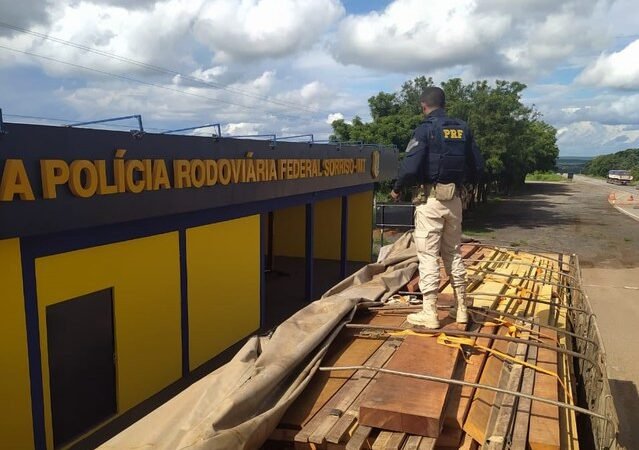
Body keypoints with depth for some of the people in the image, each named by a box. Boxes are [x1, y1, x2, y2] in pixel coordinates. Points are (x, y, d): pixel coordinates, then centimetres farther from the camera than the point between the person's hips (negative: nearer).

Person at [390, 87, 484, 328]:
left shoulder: (425, 129, -10)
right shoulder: (463, 129, 8)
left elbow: (411, 166, -19)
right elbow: (477, 167, 10)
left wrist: (397, 188, -2)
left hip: (430, 200, -6)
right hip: (454, 200, 6)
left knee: (428, 255, 0)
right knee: (453, 254, 16)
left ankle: (429, 313, 3)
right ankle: (461, 308, 22)